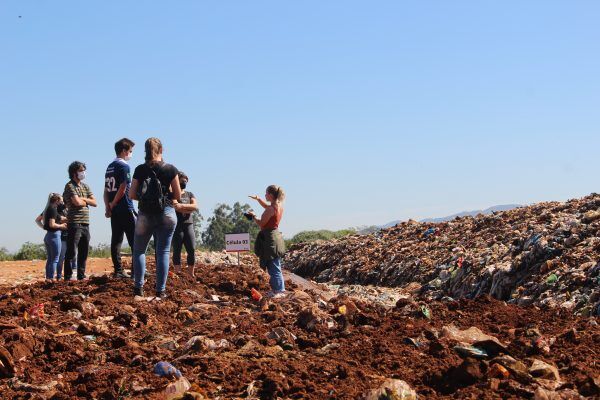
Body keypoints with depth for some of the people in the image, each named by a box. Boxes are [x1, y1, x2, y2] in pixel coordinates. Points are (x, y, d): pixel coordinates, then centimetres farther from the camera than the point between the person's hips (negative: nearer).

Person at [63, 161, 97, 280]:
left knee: (84, 252, 10)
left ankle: (81, 276, 17)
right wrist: (86, 201, 2)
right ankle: (68, 277, -5)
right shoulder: (70, 186, -5)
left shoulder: (85, 186, 18)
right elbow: (77, 202, -18)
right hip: (74, 224, -7)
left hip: (85, 224, 7)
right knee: (71, 252, -7)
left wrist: (83, 199, -5)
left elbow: (95, 203, 10)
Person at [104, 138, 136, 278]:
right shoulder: (124, 166, -10)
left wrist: (107, 207, 5)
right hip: (125, 209, -8)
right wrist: (113, 204, -4)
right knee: (135, 240, -2)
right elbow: (122, 188, -17)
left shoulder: (110, 167, 15)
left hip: (114, 210, 8)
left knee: (116, 240, 6)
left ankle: (118, 271, 4)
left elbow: (106, 189, 11)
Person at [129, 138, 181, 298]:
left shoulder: (140, 170, -1)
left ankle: (138, 287, 7)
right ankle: (161, 290, 1)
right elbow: (178, 196, -1)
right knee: (163, 251, 4)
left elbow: (132, 195, -1)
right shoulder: (171, 170, -3)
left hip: (145, 215, 1)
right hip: (166, 214, 0)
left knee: (139, 250, 15)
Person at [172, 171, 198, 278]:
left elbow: (195, 206, 0)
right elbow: (173, 207, -13)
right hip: (177, 225, -4)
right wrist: (188, 209, -8)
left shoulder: (190, 194, 17)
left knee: (192, 250, -4)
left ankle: (191, 274, 3)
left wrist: (182, 206, -15)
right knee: (177, 250, -4)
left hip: (189, 225, 4)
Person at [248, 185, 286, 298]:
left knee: (274, 267, -4)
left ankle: (279, 290, 0)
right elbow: (267, 206, 28)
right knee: (275, 266, 17)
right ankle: (277, 289, 24)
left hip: (270, 238, -10)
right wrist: (258, 199, 15)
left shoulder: (271, 209, -20)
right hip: (275, 235, 10)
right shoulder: (279, 206, 8)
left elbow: (261, 224, -15)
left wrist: (253, 216, 2)